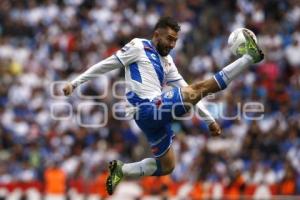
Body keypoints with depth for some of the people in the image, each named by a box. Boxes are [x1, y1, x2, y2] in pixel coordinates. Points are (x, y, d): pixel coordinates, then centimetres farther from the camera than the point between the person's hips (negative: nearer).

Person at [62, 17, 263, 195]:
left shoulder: (167, 62, 22)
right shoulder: (138, 46, 2)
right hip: (148, 110, -9)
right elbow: (106, 65, 1)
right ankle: (249, 56, -22)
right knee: (201, 87, -18)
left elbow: (188, 94, 22)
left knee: (166, 167, 15)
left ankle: (121, 170, 20)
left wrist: (209, 119, 18)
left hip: (156, 112, 9)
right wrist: (74, 83, -2)